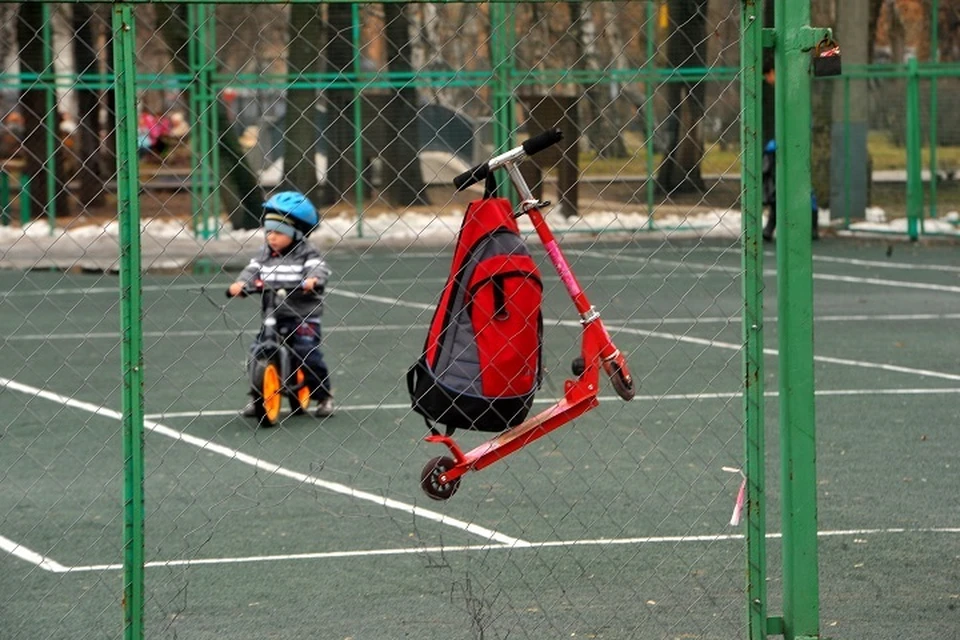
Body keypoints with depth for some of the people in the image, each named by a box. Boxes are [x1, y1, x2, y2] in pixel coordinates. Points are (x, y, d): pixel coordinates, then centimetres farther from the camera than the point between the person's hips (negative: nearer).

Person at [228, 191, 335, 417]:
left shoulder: (306, 254, -4)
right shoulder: (265, 254, 10)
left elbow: (320, 269, -18)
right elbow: (252, 271, 1)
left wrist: (313, 280, -40)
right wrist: (239, 284, -19)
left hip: (303, 316, -5)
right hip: (272, 315, 5)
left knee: (308, 354, -8)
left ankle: (324, 396, 8)